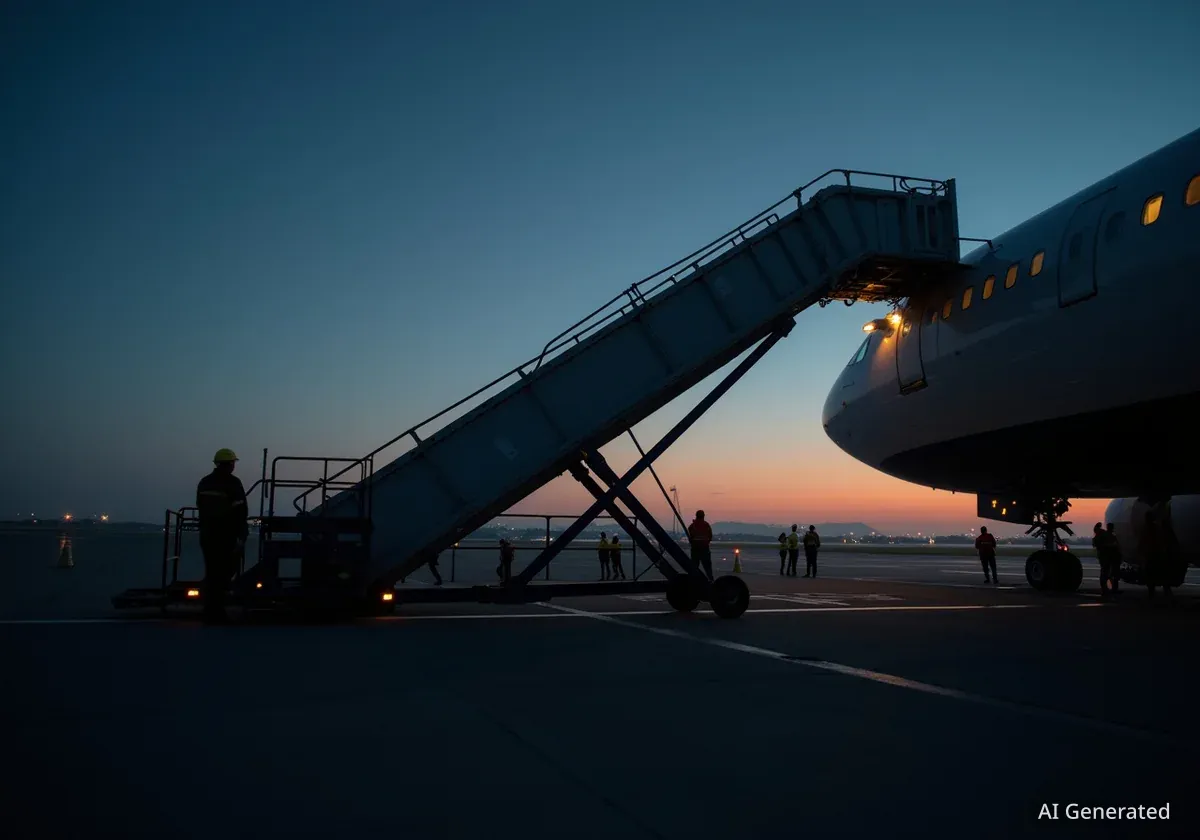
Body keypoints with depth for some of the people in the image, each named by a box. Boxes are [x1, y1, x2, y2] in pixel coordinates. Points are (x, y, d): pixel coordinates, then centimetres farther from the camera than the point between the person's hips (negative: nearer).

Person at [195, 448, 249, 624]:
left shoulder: (204, 483, 12)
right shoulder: (233, 483, -10)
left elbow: (201, 510, 17)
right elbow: (240, 512, -15)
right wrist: (242, 536, -14)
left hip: (207, 535, 7)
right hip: (226, 536, -6)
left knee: (211, 573, 12)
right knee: (223, 573, -2)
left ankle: (211, 612, 15)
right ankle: (216, 613, -4)